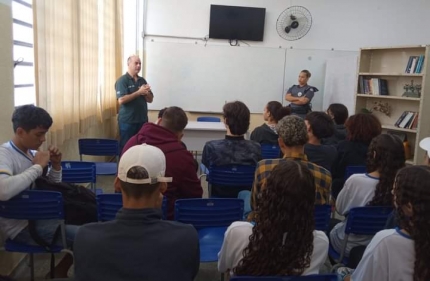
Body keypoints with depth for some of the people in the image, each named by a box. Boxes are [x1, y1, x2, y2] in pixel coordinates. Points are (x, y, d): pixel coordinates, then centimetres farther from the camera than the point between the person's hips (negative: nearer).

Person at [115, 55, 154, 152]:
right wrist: (139, 92, -19)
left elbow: (150, 100, 12)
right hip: (127, 121, -6)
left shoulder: (142, 80, 12)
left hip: (142, 120, 6)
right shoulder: (122, 80, -7)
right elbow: (121, 100, -18)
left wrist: (146, 92, -9)